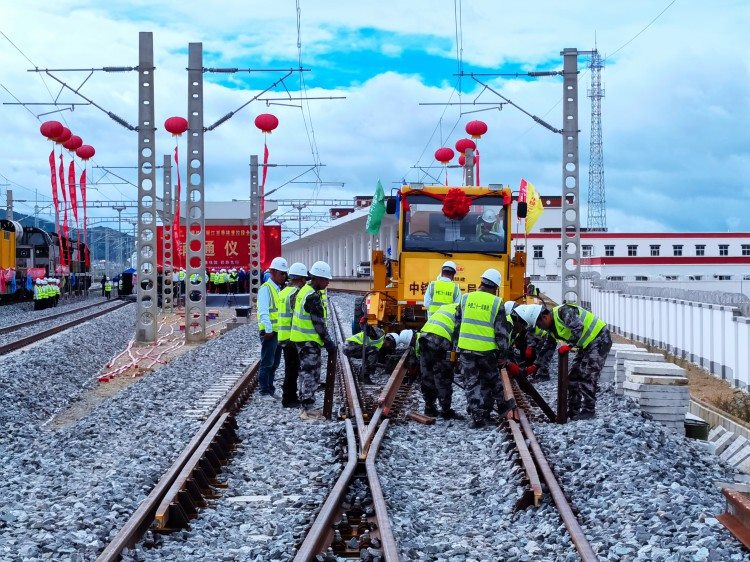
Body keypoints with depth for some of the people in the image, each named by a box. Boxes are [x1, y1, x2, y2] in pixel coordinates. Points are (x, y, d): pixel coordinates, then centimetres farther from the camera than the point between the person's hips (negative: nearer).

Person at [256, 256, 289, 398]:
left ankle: (270, 389, 24)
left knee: (274, 364, 15)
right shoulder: (266, 289, -12)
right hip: (269, 333, -9)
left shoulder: (281, 289, 16)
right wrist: (268, 330, -27)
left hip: (279, 332, 9)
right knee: (267, 363, -5)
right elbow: (263, 311, -21)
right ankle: (264, 391, -1)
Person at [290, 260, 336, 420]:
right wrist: (329, 343, -15)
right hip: (309, 341, -10)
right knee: (311, 373, -7)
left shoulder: (306, 291, 13)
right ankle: (308, 409, -5)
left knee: (306, 372, 16)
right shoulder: (313, 296, -20)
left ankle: (305, 407, 23)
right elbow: (319, 323, -20)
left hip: (301, 339, 10)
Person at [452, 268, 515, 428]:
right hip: (487, 350, -1)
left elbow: (457, 325, 9)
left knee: (472, 383, 7)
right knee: (492, 379, 20)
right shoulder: (496, 303, -4)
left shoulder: (466, 299, 3)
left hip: (466, 348, 1)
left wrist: (456, 347, 17)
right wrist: (503, 354, 3)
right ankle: (503, 405, 35)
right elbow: (501, 331, -4)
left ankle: (477, 416, 2)